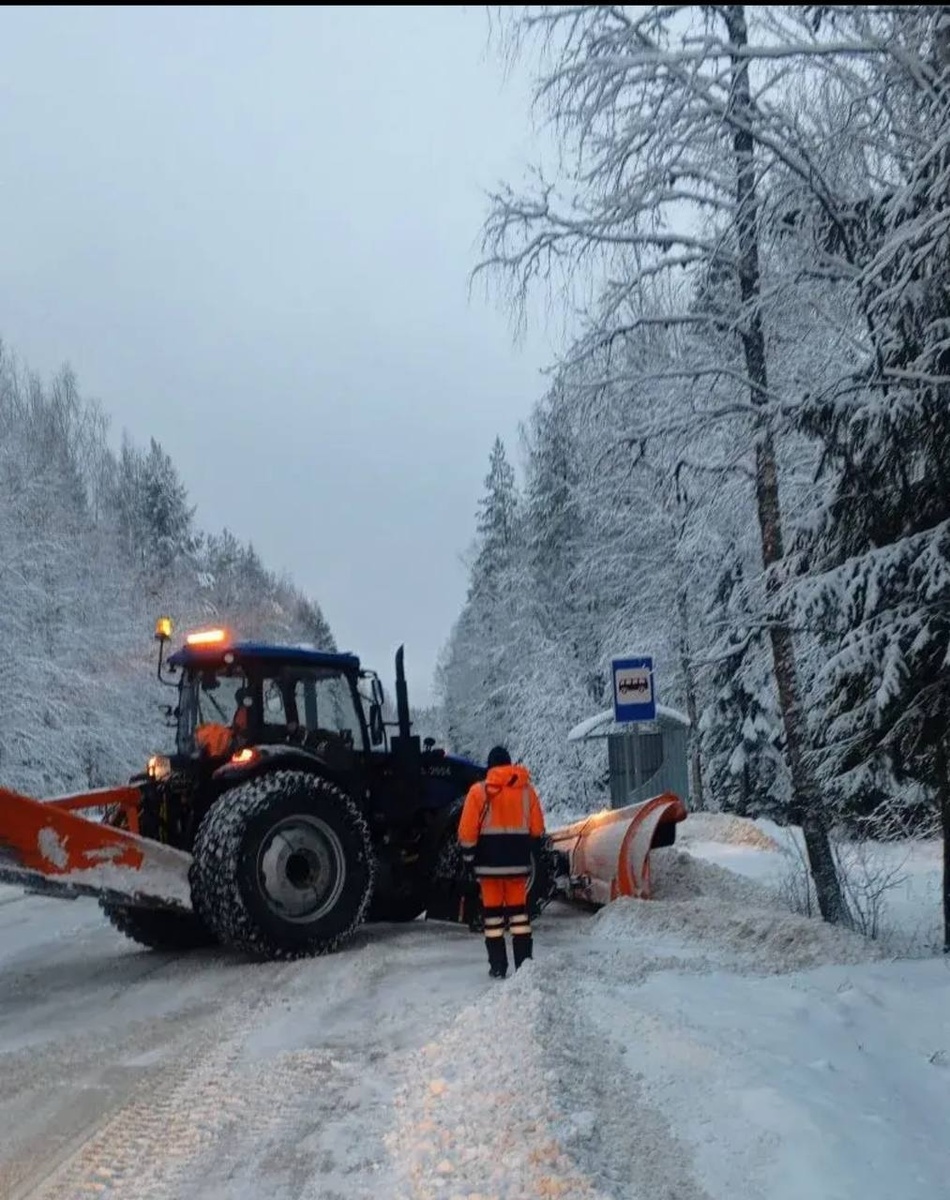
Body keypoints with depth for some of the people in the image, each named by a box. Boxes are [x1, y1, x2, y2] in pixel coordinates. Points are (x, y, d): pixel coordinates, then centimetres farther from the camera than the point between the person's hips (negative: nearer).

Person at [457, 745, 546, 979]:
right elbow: (538, 829, 5)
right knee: (518, 910, 11)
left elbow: (467, 832, -9)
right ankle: (524, 963, 9)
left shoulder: (479, 791, -7)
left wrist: (469, 856, 3)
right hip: (518, 862, 2)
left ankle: (498, 967, 6)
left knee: (493, 912, 6)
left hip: (489, 862, -2)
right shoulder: (526, 789, 2)